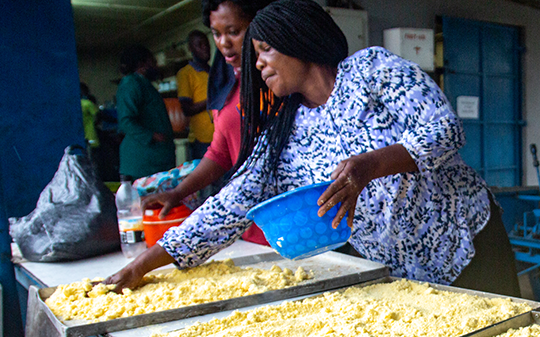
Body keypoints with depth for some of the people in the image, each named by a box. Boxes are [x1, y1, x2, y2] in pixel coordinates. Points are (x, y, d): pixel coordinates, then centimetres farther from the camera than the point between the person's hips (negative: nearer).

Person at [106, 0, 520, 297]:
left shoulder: (370, 67, -10)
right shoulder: (281, 140, 0)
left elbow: (444, 129, -18)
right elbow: (230, 206, -3)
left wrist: (370, 165, -36)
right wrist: (143, 265, -6)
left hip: (468, 243, -2)